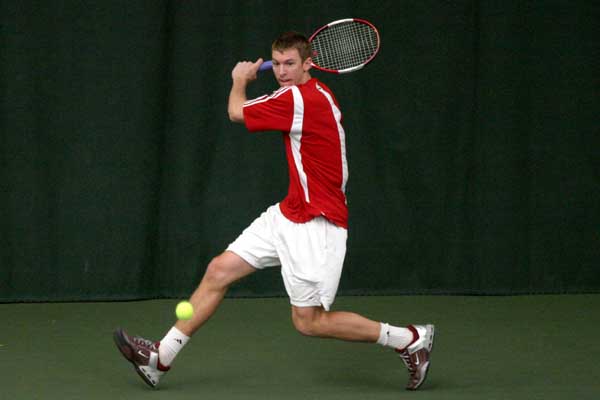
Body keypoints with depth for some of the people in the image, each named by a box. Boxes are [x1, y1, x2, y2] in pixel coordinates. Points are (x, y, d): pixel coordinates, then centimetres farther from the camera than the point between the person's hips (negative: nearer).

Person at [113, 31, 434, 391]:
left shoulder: (299, 98, -20)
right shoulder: (319, 93, 6)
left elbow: (237, 112, -7)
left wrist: (240, 79, 14)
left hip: (316, 223, -10)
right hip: (289, 214, 10)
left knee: (308, 321, -5)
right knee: (219, 270, 6)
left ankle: (411, 340, 7)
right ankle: (161, 358, 13)